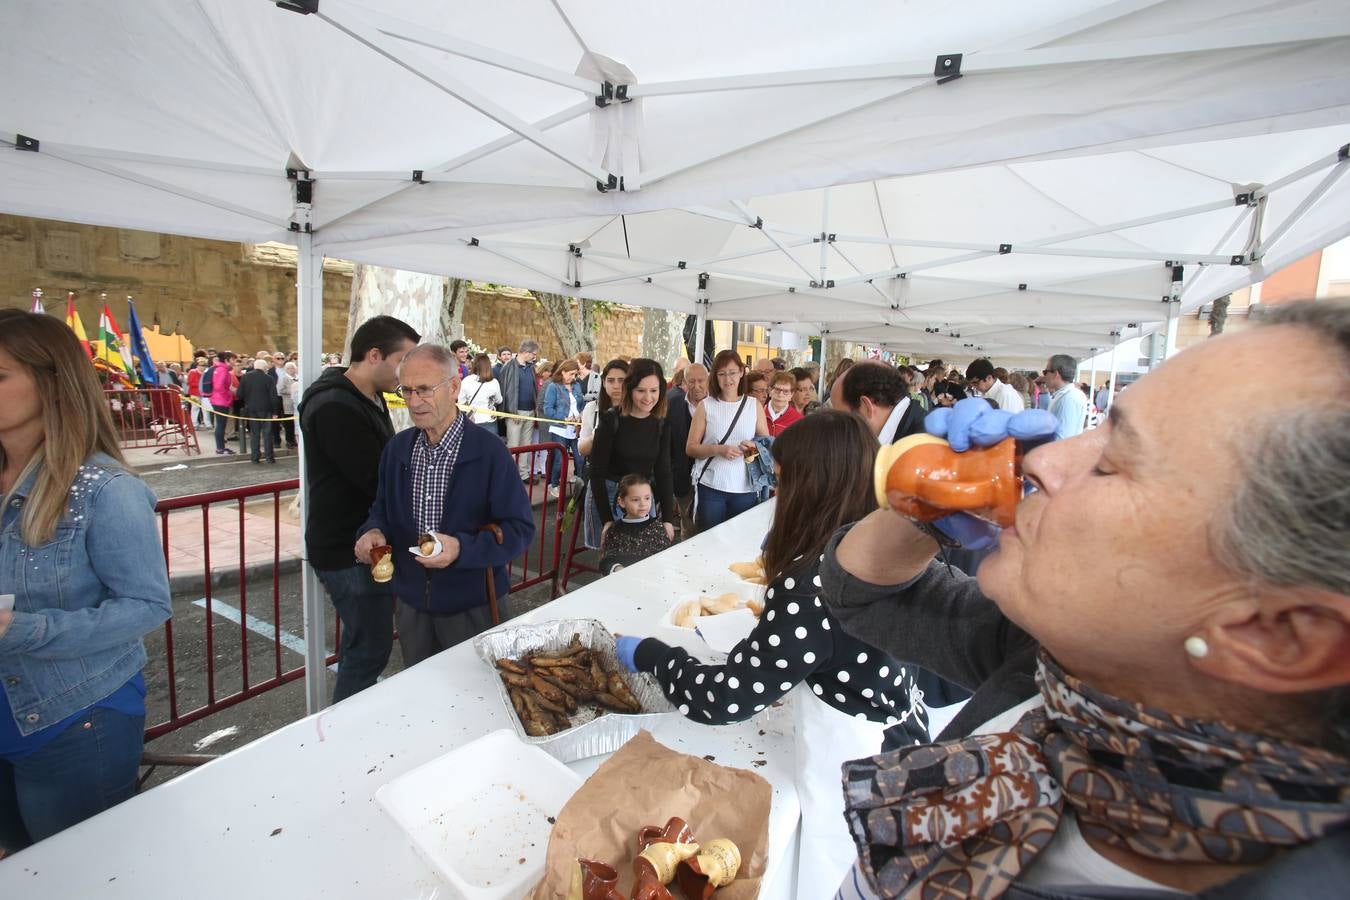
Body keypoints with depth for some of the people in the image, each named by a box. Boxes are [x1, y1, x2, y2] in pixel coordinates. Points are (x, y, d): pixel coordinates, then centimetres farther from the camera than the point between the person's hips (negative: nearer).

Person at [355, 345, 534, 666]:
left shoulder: (489, 451, -18)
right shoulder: (397, 447, 1)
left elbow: (520, 529, -17)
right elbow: (383, 507, 13)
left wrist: (462, 548, -30)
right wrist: (373, 531, -9)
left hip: (474, 606, -5)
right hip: (411, 601, 5)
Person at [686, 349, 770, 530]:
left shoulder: (754, 405, 4)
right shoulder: (706, 406, 0)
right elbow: (690, 448, -2)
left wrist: (755, 447, -12)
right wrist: (719, 449, -18)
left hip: (745, 488, 1)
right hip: (710, 487, -1)